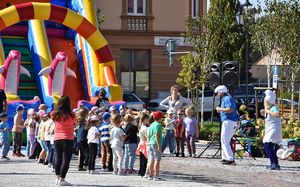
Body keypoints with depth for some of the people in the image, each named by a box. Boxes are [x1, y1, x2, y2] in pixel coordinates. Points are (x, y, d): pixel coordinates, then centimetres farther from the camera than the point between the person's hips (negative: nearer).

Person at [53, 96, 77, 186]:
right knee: (66, 159, -1)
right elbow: (76, 123, 3)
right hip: (68, 139, -5)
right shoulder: (70, 114, -12)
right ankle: (62, 179, -5)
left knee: (58, 158, 15)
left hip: (56, 139, 5)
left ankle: (58, 178, 21)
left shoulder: (55, 114, -2)